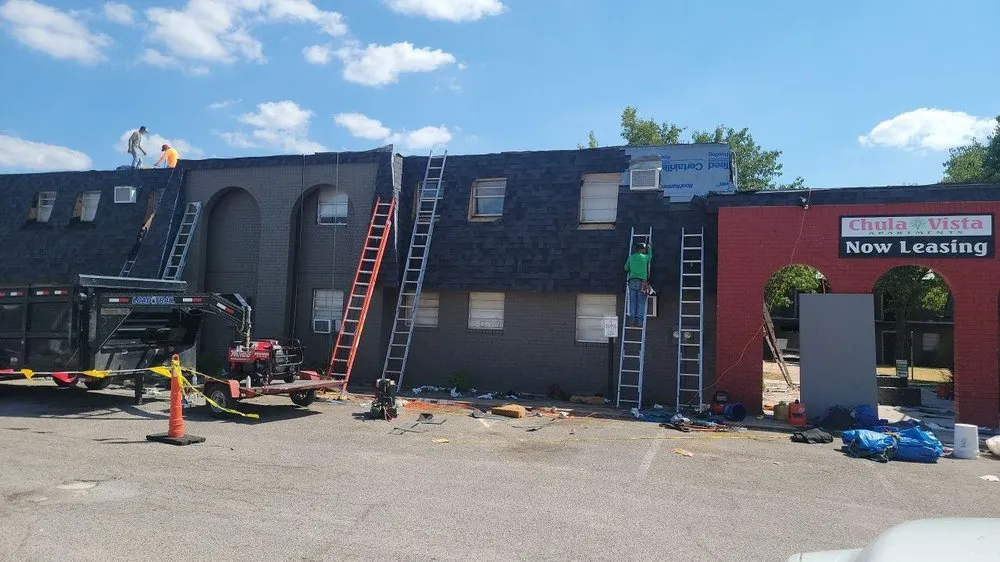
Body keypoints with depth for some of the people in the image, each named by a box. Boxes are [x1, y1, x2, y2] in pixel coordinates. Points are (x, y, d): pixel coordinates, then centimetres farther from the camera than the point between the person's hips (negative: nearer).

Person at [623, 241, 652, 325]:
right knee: (641, 302, 0)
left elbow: (626, 268, 17)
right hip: (642, 281, -2)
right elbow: (650, 255, 32)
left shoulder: (631, 257, 11)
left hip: (632, 281, 2)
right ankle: (639, 320, -6)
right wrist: (649, 247, 49)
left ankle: (632, 319, -6)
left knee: (632, 301, 3)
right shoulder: (645, 257, 8)